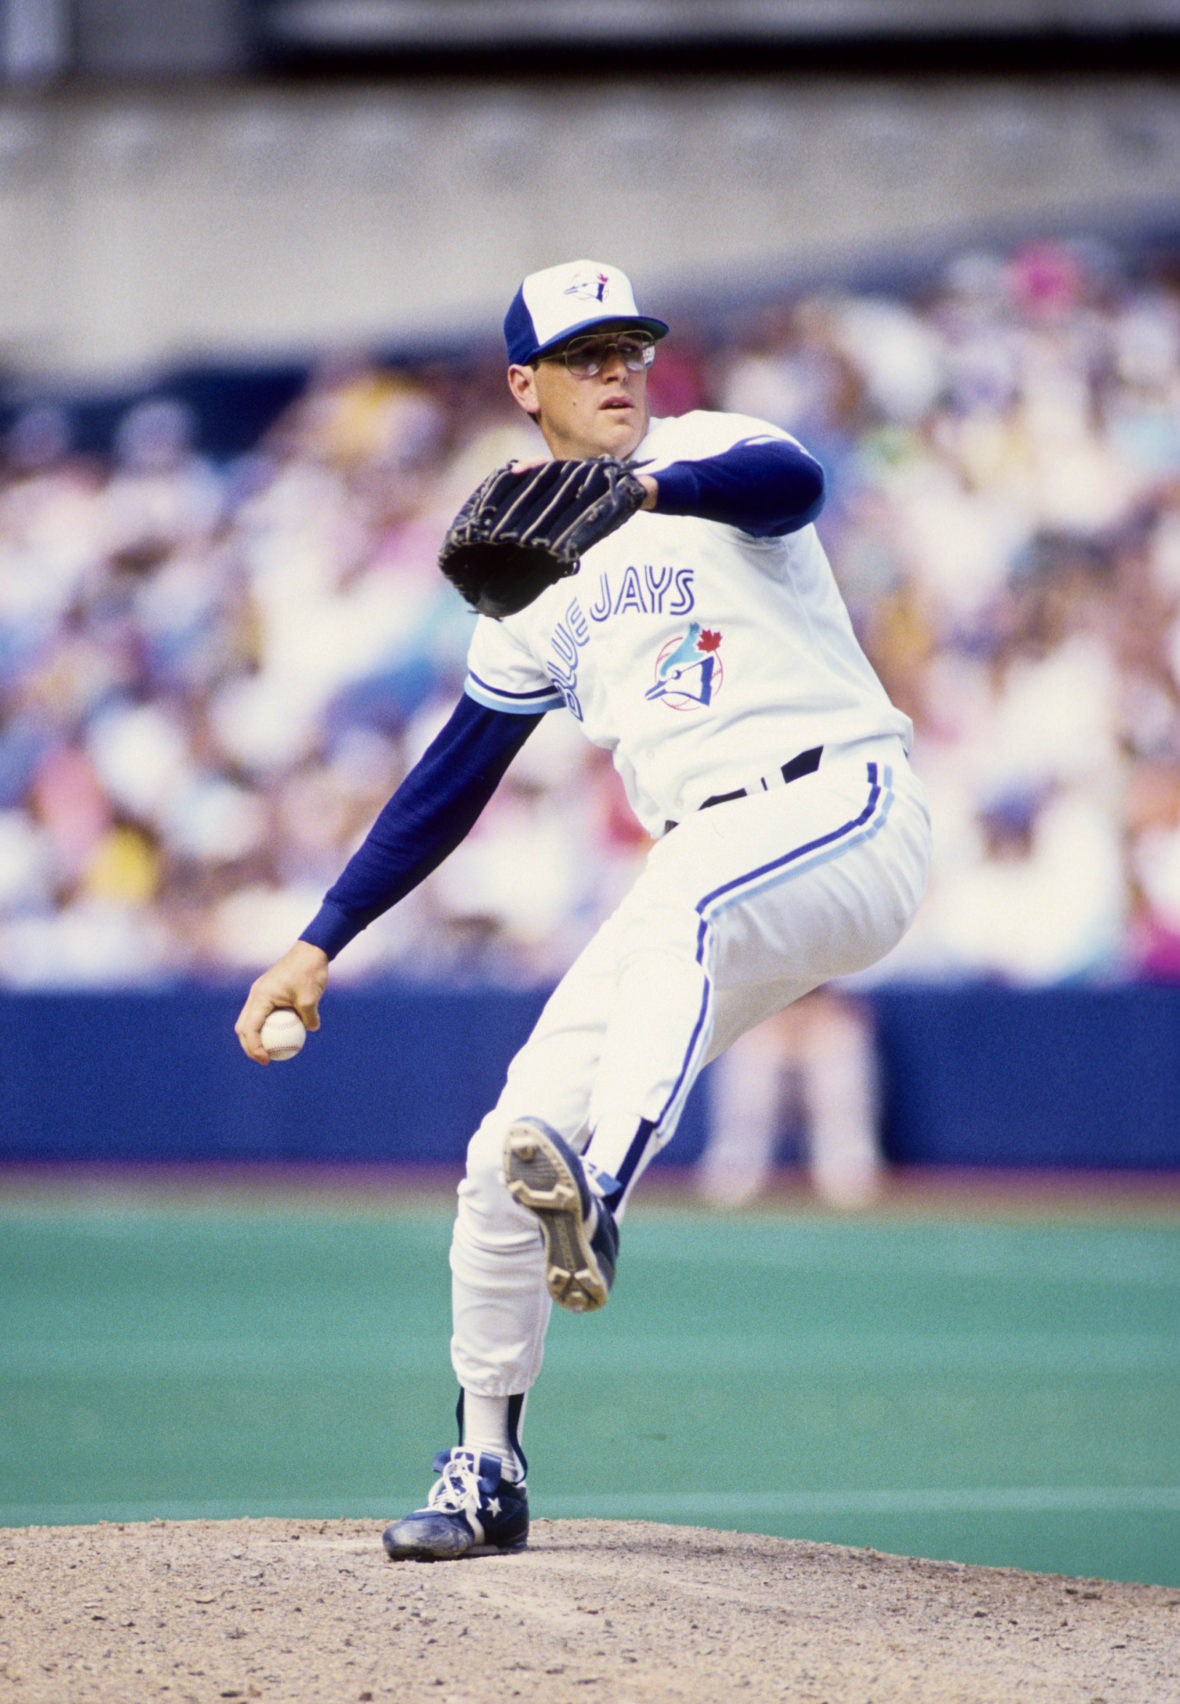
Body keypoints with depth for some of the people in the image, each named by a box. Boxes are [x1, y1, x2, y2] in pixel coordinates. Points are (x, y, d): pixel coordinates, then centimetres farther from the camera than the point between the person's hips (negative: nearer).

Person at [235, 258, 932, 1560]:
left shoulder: (706, 452, 3)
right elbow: (450, 784, 20)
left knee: (685, 901, -40)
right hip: (703, 876, 6)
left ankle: (598, 1201, -54)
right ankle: (485, 1472, 8)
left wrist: (641, 485, -42)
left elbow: (792, 484, -23)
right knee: (508, 1151, -3)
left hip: (843, 808, -6)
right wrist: (320, 943, 13)